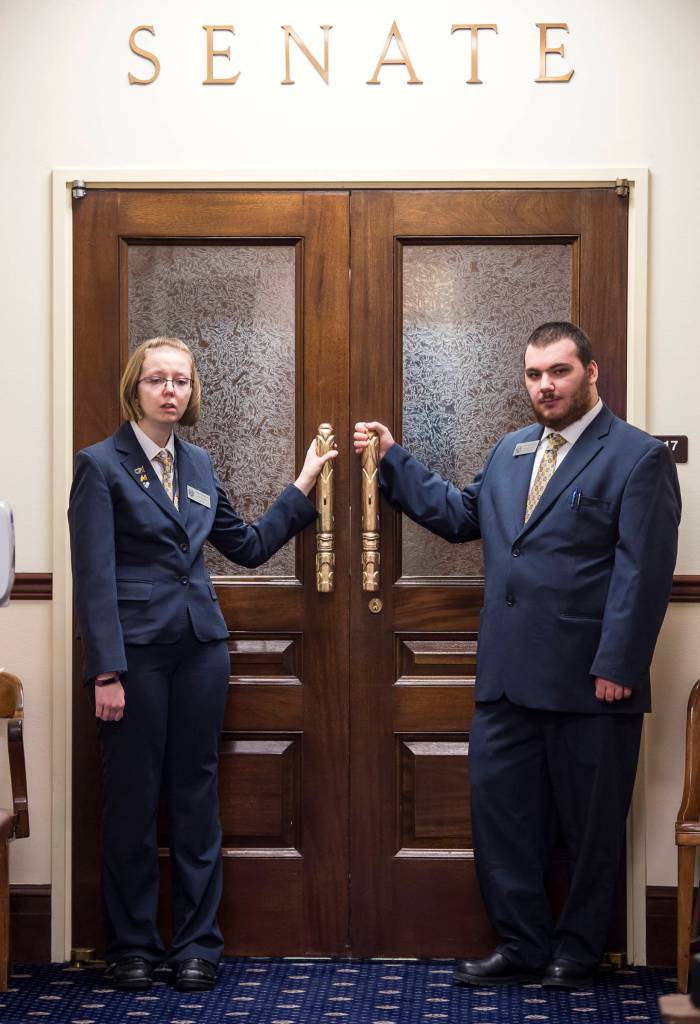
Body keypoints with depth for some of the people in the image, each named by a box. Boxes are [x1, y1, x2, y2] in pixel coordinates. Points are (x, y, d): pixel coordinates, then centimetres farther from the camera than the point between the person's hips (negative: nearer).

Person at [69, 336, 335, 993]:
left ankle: (197, 943, 16)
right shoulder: (101, 464, -4)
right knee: (132, 797, 1)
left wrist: (302, 488, 15)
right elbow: (93, 577, -9)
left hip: (200, 647, 5)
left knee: (196, 792, 7)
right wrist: (106, 671, -15)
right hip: (135, 649, -5)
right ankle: (131, 945, 14)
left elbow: (249, 545, 19)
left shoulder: (198, 464, 13)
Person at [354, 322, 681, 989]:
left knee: (589, 825, 7)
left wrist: (616, 666, -18)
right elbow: (459, 514, 15)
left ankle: (576, 952, 23)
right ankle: (522, 945, 22)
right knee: (500, 808, 9)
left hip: (588, 681, -6)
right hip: (508, 676, 6)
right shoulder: (510, 451, 15)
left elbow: (642, 572, -13)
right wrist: (391, 458, 10)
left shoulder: (638, 457, -7)